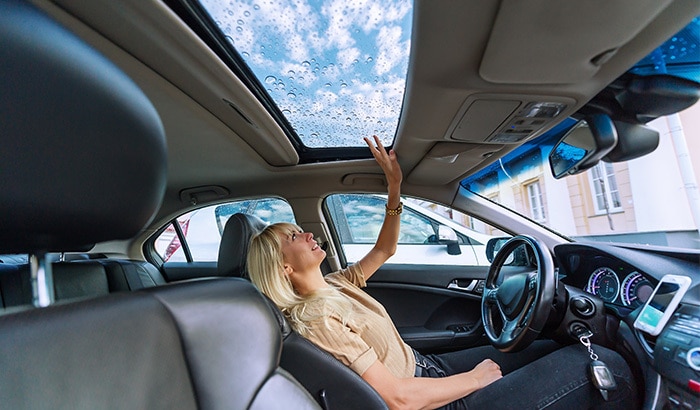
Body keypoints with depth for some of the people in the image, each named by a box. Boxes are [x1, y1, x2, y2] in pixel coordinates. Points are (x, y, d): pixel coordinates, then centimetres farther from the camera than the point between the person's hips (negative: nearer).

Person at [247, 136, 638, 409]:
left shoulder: (334, 285, 2)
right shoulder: (315, 318, -26)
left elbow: (385, 249, 7)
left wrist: (394, 187, -2)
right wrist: (477, 378, -12)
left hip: (428, 366, 8)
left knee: (551, 348, 15)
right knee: (607, 364, -6)